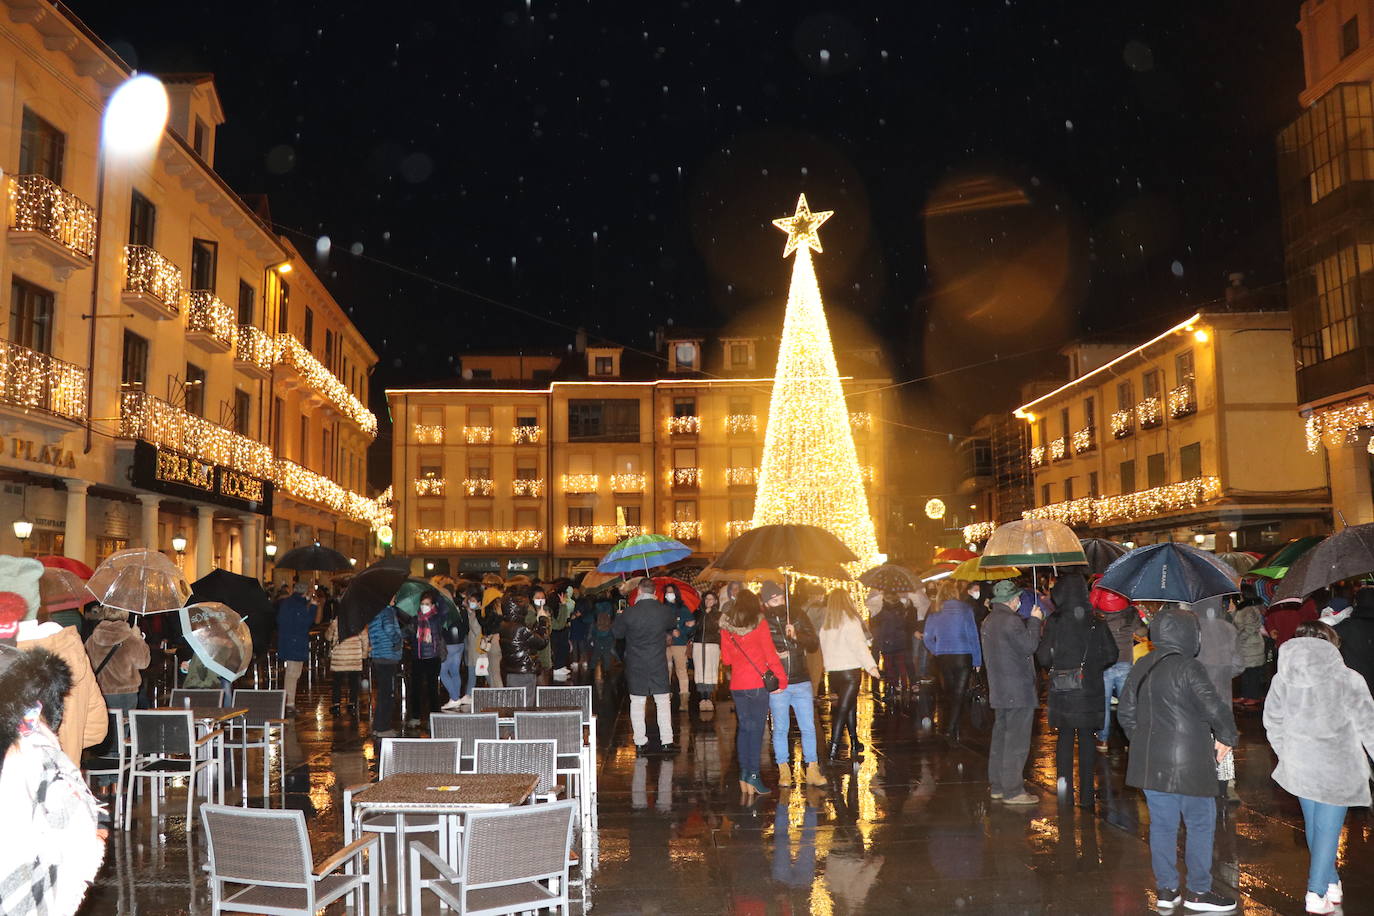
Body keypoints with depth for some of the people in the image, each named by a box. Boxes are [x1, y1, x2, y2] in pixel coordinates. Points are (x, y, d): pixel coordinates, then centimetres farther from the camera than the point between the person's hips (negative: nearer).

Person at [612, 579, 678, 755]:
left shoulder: (629, 613, -13)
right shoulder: (666, 611, -7)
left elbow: (616, 633, 0)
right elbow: (673, 625, 13)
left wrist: (619, 616, 16)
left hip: (635, 666, -1)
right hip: (658, 664, 1)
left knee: (637, 704, 8)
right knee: (662, 702, 10)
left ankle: (640, 743, 11)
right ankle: (667, 742, 10)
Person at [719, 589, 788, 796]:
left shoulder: (726, 627, 3)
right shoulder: (760, 624, -7)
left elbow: (726, 659, 10)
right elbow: (771, 655, -8)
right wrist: (782, 679, 0)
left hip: (737, 686, 4)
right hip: (758, 684, -4)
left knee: (743, 728, 12)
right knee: (756, 730, -1)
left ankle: (744, 776, 12)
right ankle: (753, 777, -3)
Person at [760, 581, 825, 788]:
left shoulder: (799, 617, 5)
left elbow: (814, 645, 0)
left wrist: (797, 635, -16)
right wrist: (772, 656, -16)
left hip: (801, 681, 2)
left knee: (808, 727, 4)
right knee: (780, 728, 6)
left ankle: (812, 770, 13)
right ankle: (783, 771, 16)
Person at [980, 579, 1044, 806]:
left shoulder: (989, 620, 14)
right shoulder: (1010, 620, -17)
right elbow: (1029, 645, -18)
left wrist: (1029, 621, 13)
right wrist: (1034, 620, -8)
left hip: (999, 691, 10)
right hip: (1018, 691, -10)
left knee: (1000, 736, 16)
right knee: (1017, 740, -5)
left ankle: (997, 786, 22)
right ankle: (1012, 791, -3)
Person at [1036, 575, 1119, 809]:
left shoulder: (1054, 622, -9)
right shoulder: (1096, 623, -3)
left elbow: (1043, 657, -9)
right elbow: (1112, 656, -2)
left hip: (1062, 691, -1)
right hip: (1090, 690, 1)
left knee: (1065, 737, 10)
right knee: (1087, 737, 8)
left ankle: (1066, 791, 12)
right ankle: (1086, 793, 11)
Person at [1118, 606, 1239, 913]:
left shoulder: (1141, 667, 7)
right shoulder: (1188, 668, -16)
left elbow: (1125, 712, 13)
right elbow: (1215, 709, -19)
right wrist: (1226, 738, -1)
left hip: (1150, 761, 7)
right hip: (1188, 762, -7)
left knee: (1162, 824, 13)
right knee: (1200, 824, 8)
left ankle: (1166, 889, 20)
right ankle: (1198, 891, 15)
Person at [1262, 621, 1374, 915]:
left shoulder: (1282, 679, -3)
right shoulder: (1348, 680, -15)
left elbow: (1273, 723, 5)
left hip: (1299, 766, 3)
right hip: (1337, 769, -3)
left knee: (1314, 826, 19)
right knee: (1328, 830, 7)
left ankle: (1331, 884, 32)